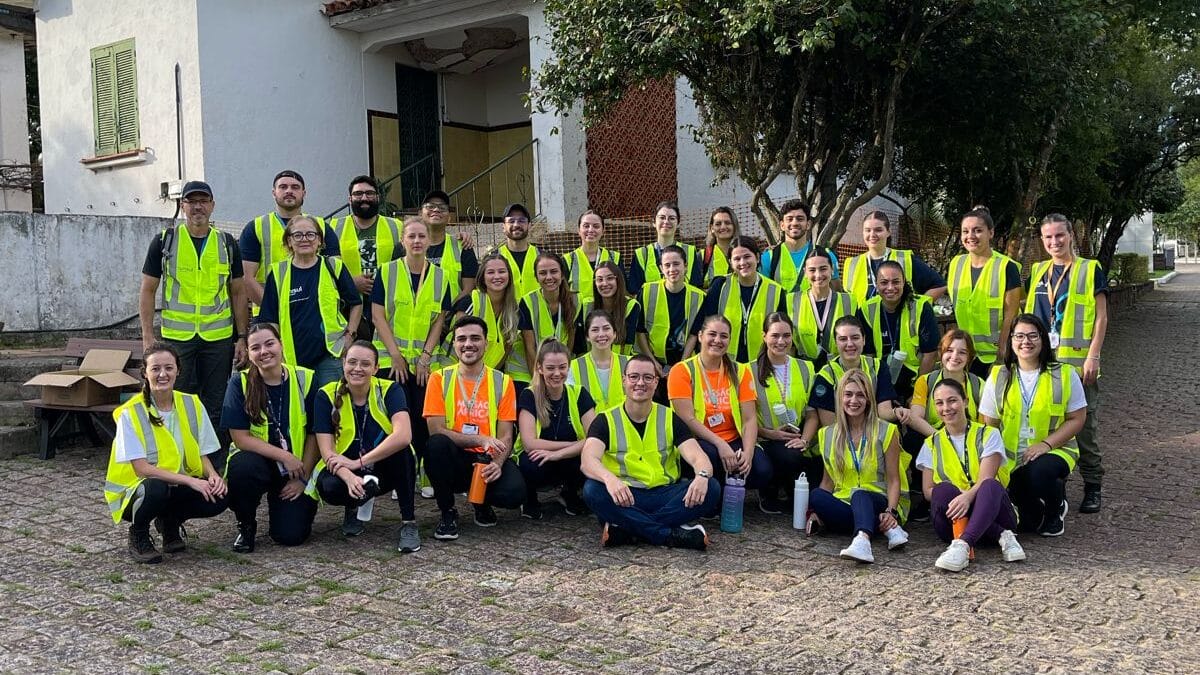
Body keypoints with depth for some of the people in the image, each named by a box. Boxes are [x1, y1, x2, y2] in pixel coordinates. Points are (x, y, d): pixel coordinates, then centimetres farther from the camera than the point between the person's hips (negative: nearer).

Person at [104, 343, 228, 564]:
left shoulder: (191, 405, -2)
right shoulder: (131, 413, -15)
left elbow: (202, 454, 2)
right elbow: (142, 469, -21)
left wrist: (213, 475, -20)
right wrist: (190, 480, -29)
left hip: (180, 488, 4)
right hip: (138, 490, -4)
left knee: (218, 497, -24)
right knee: (155, 488, -38)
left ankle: (170, 522, 8)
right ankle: (138, 534, -4)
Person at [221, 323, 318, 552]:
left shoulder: (305, 380, -7)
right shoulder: (240, 383, -9)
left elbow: (314, 434, -2)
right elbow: (241, 438, -13)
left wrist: (303, 477, -7)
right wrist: (284, 456, -20)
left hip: (297, 469, 0)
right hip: (257, 461, 0)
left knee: (291, 535, -15)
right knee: (242, 466, -36)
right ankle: (246, 526, -6)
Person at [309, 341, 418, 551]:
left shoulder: (389, 390, -13)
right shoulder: (326, 396, -10)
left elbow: (403, 436, -31)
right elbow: (327, 450, -17)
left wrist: (359, 462, -32)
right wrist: (350, 478, -36)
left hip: (385, 469, 0)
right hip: (344, 471, 1)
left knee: (398, 446, -32)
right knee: (330, 488, -34)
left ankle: (409, 522, -18)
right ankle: (356, 506, 6)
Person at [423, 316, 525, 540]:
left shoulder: (502, 382, 2)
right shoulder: (440, 378, -1)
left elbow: (505, 437, -2)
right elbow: (436, 430, -11)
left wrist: (497, 463, -23)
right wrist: (481, 439, -23)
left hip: (488, 460, 1)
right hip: (454, 459, -1)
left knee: (515, 493, -29)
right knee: (436, 444, -35)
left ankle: (483, 503, 11)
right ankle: (448, 512, -9)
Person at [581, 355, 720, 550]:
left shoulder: (671, 419, 9)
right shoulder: (606, 420, 1)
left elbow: (697, 456, -5)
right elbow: (588, 460, -17)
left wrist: (702, 475, -31)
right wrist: (609, 478, -40)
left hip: (664, 495, 2)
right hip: (623, 497, -2)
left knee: (711, 488, -23)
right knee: (592, 490, -32)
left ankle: (626, 530, -27)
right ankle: (672, 534, -28)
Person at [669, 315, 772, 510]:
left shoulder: (740, 371, 5)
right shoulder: (682, 371, -5)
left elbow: (750, 418, -3)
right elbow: (687, 419, -13)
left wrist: (748, 452, -21)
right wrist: (720, 444, -24)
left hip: (734, 442, 3)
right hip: (698, 442, -3)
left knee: (762, 469, -26)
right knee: (711, 455, -37)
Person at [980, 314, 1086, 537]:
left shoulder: (1065, 375, 0)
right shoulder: (998, 377, 4)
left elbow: (1076, 419, 0)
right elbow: (988, 426, 6)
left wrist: (1046, 444, -15)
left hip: (1053, 451, -1)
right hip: (1009, 459, 1)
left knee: (1039, 473, -36)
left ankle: (1056, 510, 0)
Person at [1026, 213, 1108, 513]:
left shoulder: (1090, 269, 0)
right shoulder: (1037, 272, 12)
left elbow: (1101, 317, -3)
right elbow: (1029, 312, 18)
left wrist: (1093, 356, -11)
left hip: (1079, 362, -4)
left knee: (1084, 426, 1)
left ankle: (1092, 488, 12)